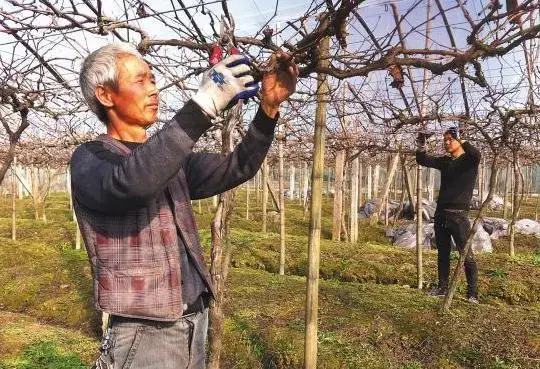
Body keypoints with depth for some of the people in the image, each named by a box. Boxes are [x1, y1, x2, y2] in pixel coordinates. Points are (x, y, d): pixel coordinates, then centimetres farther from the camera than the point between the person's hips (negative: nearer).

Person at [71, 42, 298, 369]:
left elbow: (237, 168, 3)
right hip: (145, 332, -6)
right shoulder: (90, 158, -8)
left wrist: (269, 107, -10)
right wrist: (203, 106, -34)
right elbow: (130, 183, -31)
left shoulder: (169, 155, 12)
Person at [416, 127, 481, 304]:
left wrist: (460, 139, -23)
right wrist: (421, 143, -2)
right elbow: (422, 160, 12)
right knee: (443, 254, 13)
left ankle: (472, 293, 4)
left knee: (466, 255, -4)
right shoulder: (444, 161, 14)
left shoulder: (469, 160, -2)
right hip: (441, 214, 6)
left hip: (459, 215, -6)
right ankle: (443, 287, 23)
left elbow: (476, 154, -25)